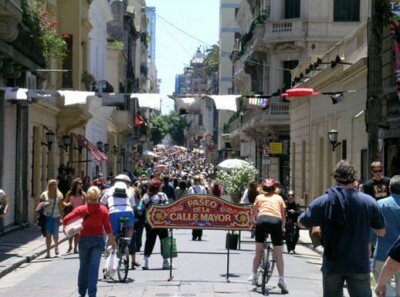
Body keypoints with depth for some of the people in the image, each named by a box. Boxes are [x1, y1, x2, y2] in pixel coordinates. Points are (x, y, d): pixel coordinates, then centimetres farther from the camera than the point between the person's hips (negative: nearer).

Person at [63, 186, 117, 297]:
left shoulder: (82, 209, -5)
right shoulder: (103, 210, -5)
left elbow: (66, 220, -12)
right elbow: (107, 228, -6)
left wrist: (64, 226, 9)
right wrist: (113, 242, 3)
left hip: (84, 240, 1)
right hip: (98, 239, -1)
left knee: (83, 266, 16)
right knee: (94, 267, -2)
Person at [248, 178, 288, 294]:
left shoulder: (259, 197, 24)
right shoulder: (279, 198, 24)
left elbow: (253, 214, 30)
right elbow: (283, 216, 24)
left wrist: (254, 222, 48)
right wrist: (282, 228, 38)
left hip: (262, 220, 0)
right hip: (276, 221, 0)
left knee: (258, 250, 15)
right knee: (278, 253, 6)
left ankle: (254, 275, 16)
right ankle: (281, 279, -4)